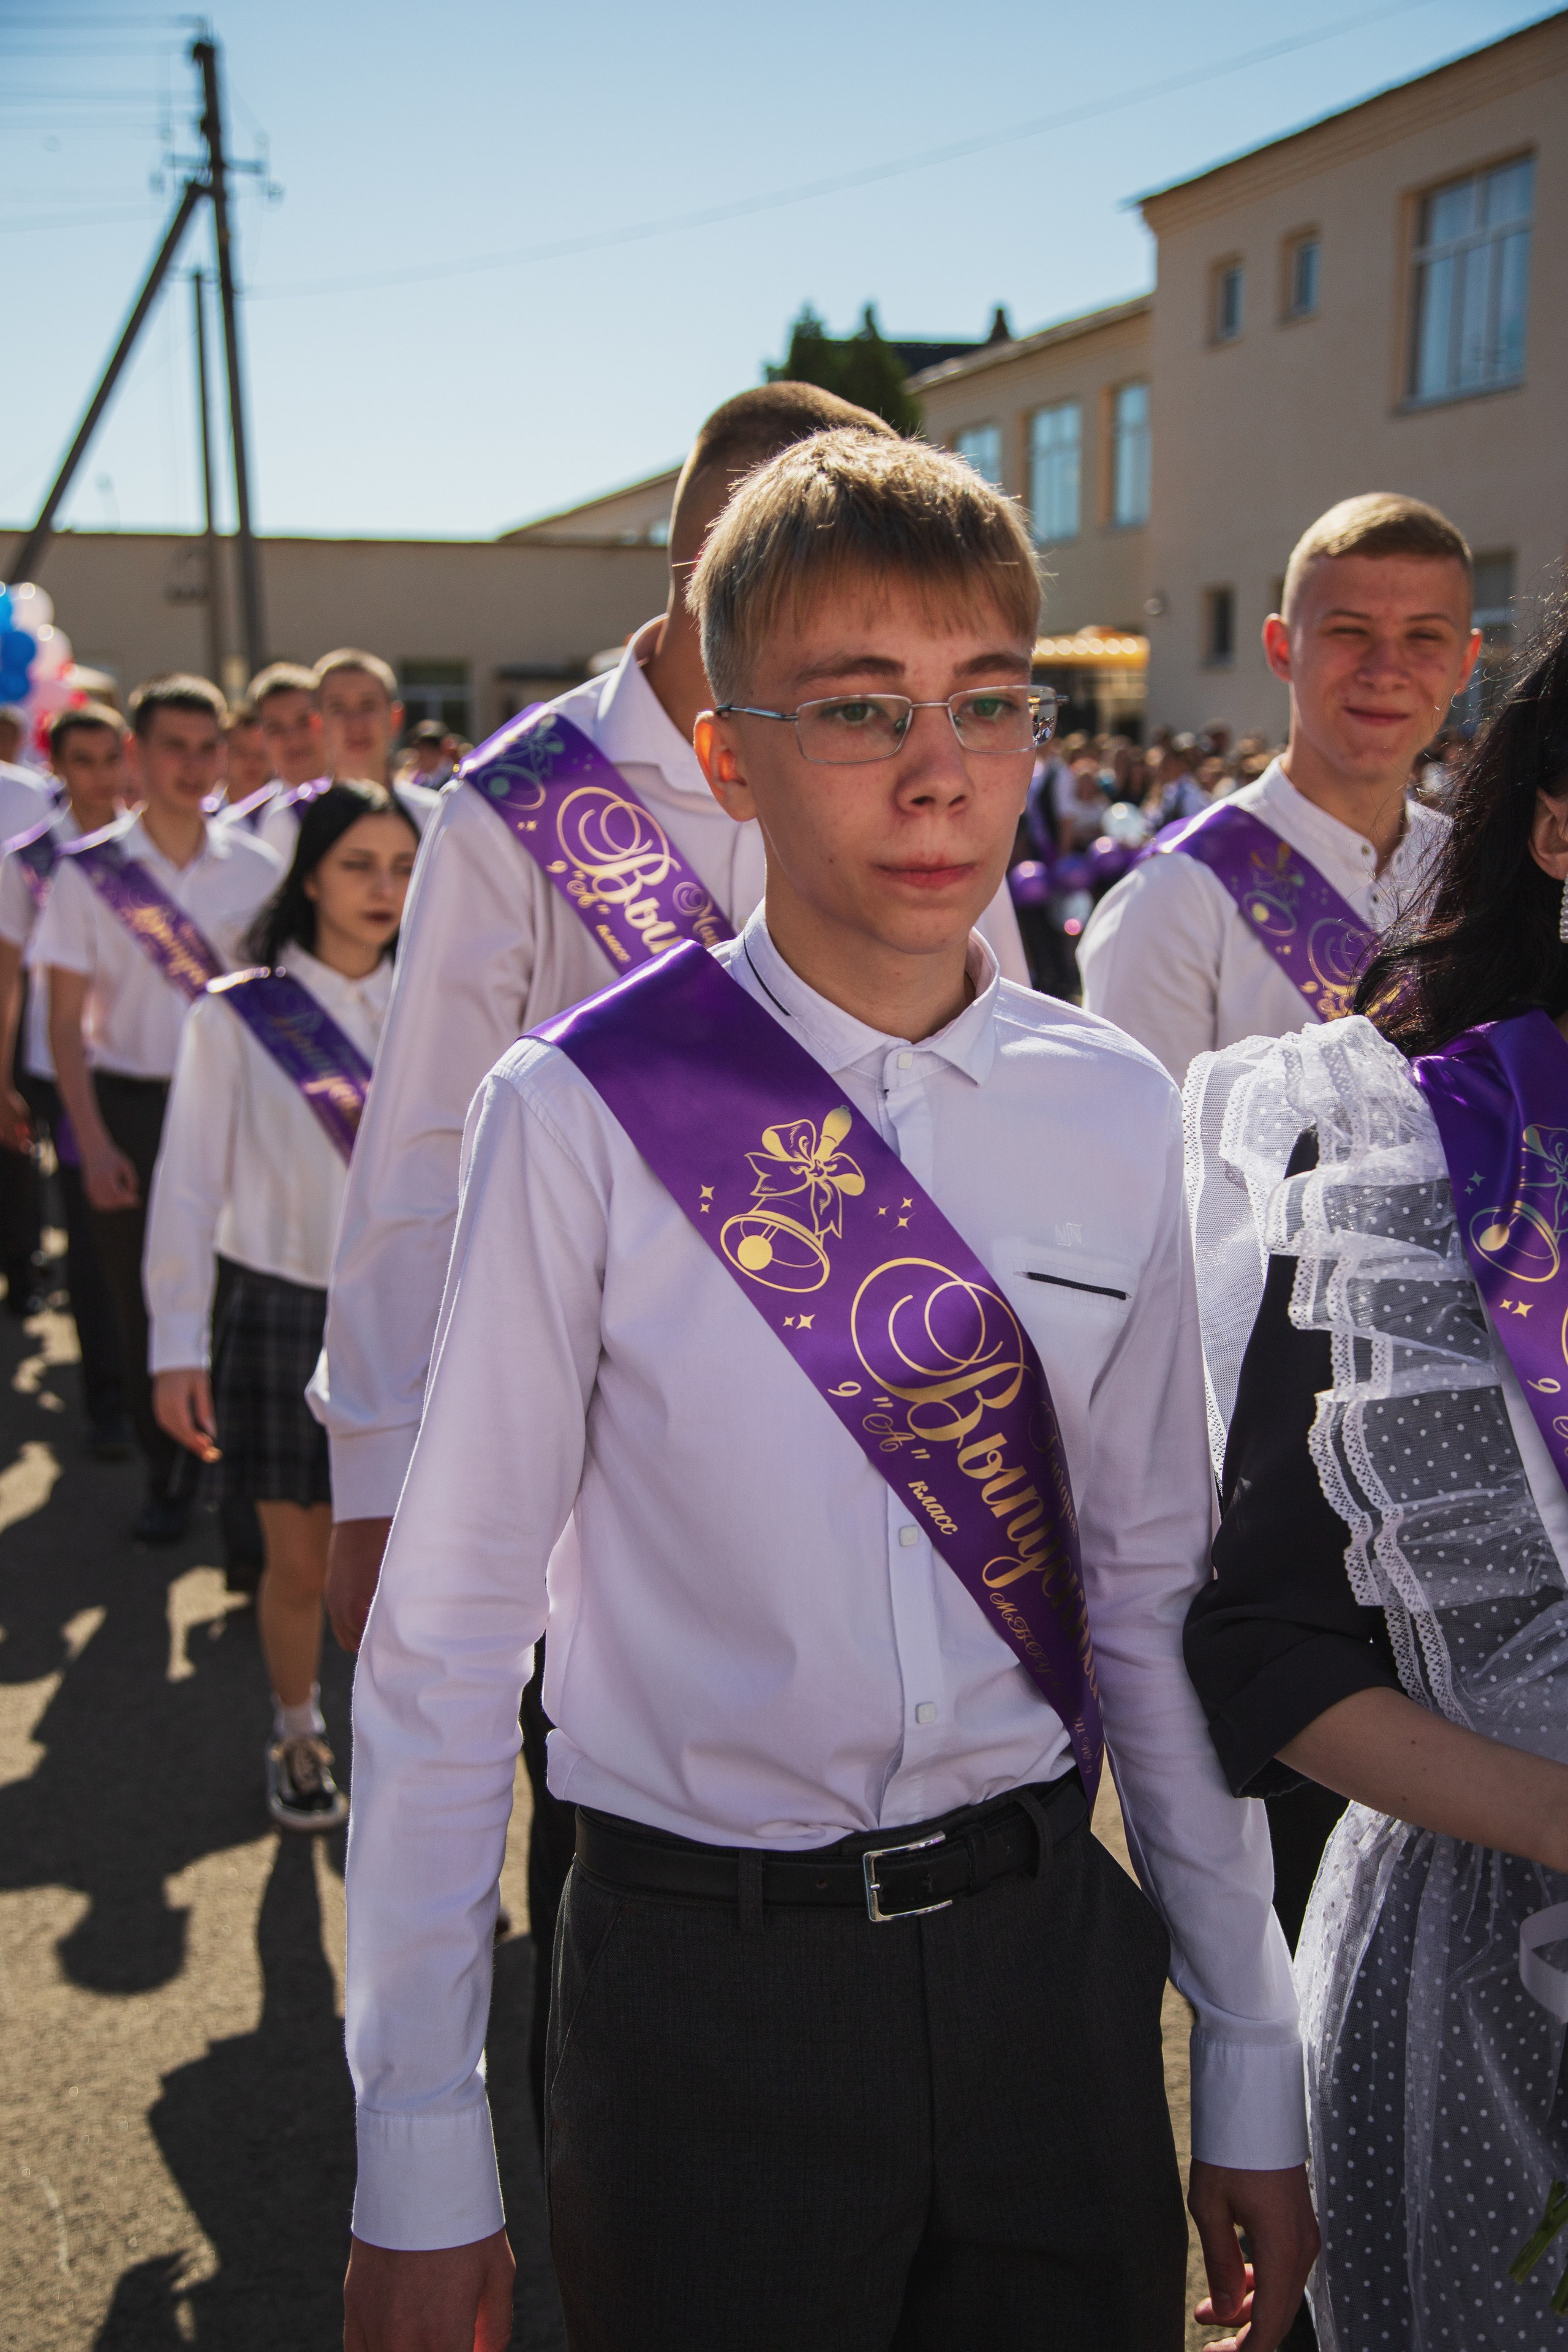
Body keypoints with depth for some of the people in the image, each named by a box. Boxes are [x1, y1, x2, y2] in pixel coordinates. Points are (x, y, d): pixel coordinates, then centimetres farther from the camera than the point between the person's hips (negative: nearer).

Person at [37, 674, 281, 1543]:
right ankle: (165, 1472, 22)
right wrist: (93, 1142, -8)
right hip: (130, 1107, 0)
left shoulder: (254, 867, 3)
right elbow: (66, 1021, -1)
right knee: (143, 1300, 5)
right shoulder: (89, 871, -2)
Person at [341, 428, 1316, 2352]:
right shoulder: (580, 1116, -13)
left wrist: (1251, 2066, 9)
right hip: (708, 1982, -3)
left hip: (1043, 1957, 4)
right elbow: (445, 1636, -9)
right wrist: (419, 2161, -5)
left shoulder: (1114, 1118, -2)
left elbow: (1150, 1592, 5)